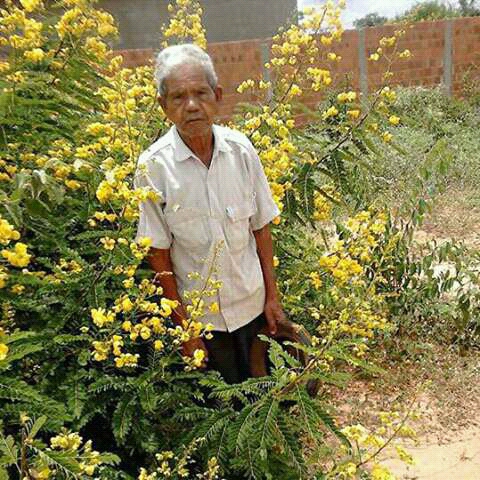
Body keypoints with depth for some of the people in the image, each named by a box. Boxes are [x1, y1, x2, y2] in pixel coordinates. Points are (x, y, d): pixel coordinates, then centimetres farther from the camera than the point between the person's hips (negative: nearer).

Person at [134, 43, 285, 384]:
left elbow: (260, 226, 0)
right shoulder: (154, 166, -18)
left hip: (254, 305, 3)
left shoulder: (241, 149, -10)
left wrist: (272, 295, 3)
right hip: (201, 315, -2)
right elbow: (158, 253, -11)